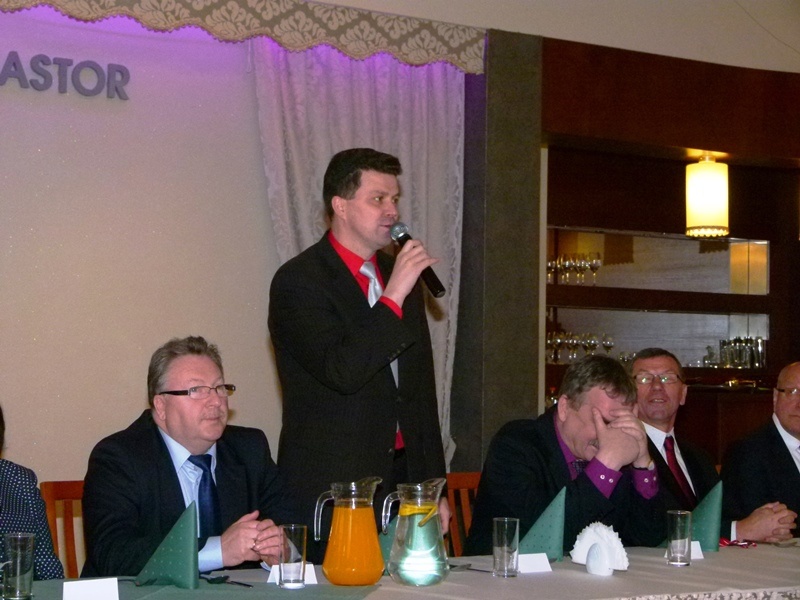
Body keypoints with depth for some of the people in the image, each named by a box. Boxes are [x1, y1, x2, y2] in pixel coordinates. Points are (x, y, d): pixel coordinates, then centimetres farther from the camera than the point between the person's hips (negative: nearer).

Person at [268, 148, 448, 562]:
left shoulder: (400, 274, 14)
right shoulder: (298, 281, -8)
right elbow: (341, 372, -22)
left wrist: (434, 486, 16)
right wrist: (393, 296, -21)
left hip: (402, 482, 6)